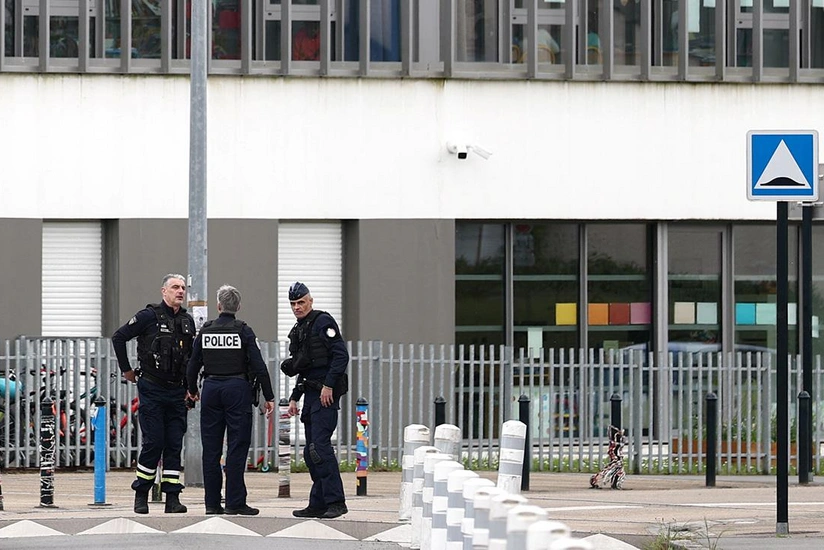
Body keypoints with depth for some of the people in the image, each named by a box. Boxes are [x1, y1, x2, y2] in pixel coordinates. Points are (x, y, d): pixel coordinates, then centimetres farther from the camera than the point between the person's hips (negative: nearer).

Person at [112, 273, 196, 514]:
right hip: (151, 390, -5)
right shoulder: (149, 316, -7)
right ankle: (141, 495, 4)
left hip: (177, 392, 5)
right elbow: (119, 337, -3)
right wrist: (126, 370, 0)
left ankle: (173, 498, 2)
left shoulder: (187, 321, 10)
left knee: (175, 444, 1)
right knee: (153, 442, -7)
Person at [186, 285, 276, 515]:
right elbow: (258, 365, -9)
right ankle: (235, 503, -7)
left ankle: (212, 503, 7)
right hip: (237, 388, -3)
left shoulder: (205, 331, 5)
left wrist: (192, 390, 28)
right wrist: (269, 397, -4)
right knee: (237, 447, -3)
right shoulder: (243, 331, -5)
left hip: (211, 388, 3)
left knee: (211, 448, 7)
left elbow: (193, 364, 10)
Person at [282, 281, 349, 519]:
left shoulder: (322, 322, -7)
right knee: (311, 452, 8)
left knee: (320, 446, -17)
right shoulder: (297, 330, 21)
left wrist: (328, 385, -20)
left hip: (326, 394, -10)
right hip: (310, 393, 10)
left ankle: (335, 501, -18)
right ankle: (318, 504, 12)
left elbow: (341, 355, -15)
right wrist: (294, 397, 21)